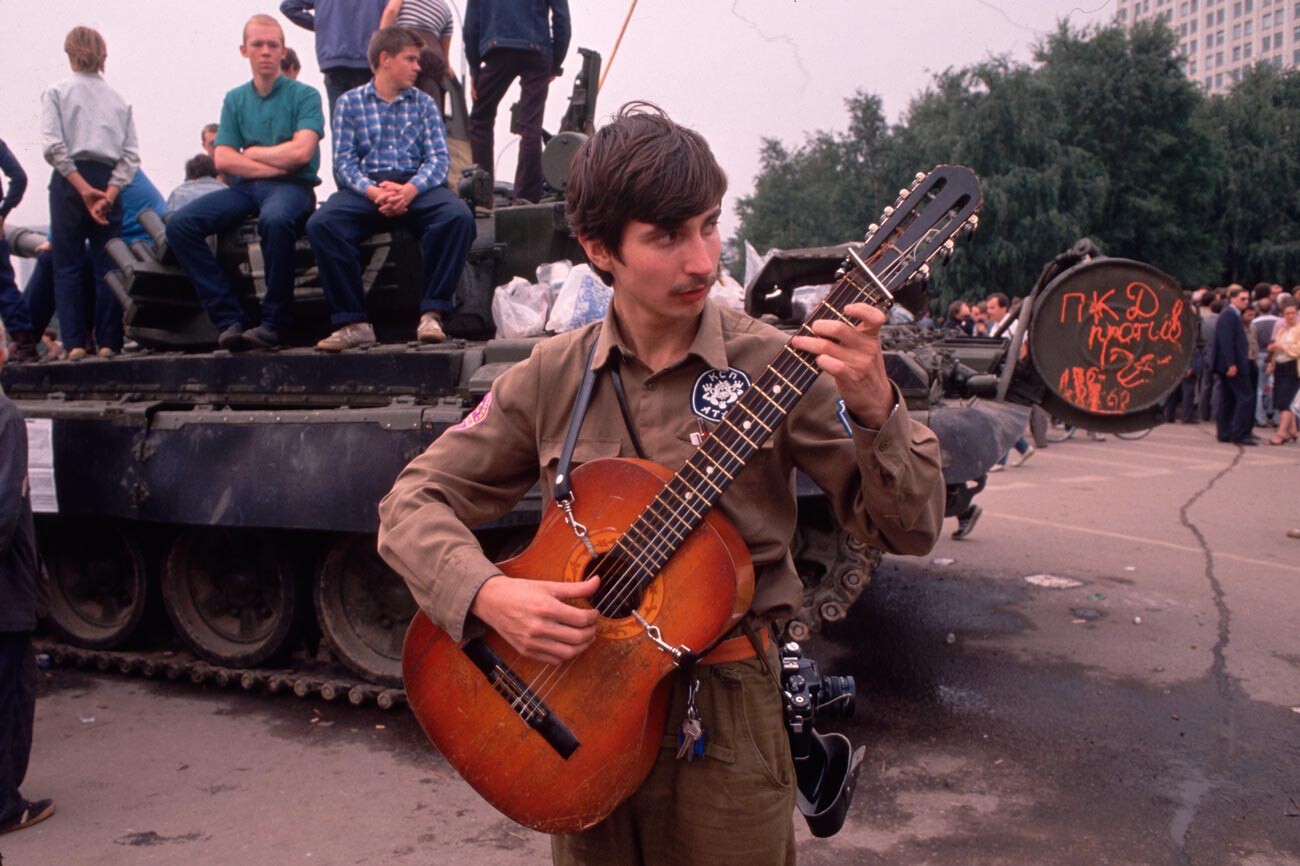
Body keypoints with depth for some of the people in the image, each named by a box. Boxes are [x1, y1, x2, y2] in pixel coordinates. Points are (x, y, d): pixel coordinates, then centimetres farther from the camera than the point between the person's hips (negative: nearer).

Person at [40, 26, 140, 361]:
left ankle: (74, 342, -2)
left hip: (69, 181, -2)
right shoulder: (120, 100, 12)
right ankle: (109, 342, -1)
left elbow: (53, 146, -10)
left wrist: (83, 189, -11)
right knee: (108, 267, 3)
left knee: (67, 266, 3)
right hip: (109, 182, 2)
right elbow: (131, 155, 0)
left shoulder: (57, 93, 4)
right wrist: (109, 192, -7)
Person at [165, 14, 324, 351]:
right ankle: (229, 319, -17)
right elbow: (223, 161, 5)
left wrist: (252, 153, 2)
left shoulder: (304, 95, 3)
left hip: (292, 186, -5)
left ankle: (274, 323, -25)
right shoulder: (234, 100, 16)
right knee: (180, 224, -16)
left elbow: (300, 152, -11)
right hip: (246, 187, 5)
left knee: (275, 220, -40)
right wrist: (276, 164, -6)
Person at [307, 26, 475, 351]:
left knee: (458, 215, -32)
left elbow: (438, 159, 4)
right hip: (367, 185, 0)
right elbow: (344, 161, 3)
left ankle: (431, 314, -27)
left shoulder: (424, 103, 17)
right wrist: (373, 191, -18)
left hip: (417, 185, 1)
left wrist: (411, 189, -17)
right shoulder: (349, 102, 14)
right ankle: (353, 322, -24)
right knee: (320, 223, -30)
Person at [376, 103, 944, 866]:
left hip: (722, 720, -2)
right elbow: (414, 501, -1)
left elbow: (911, 531, -11)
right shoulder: (553, 376, -3)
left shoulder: (774, 366, -10)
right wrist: (489, 594, -19)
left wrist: (876, 410, -30)